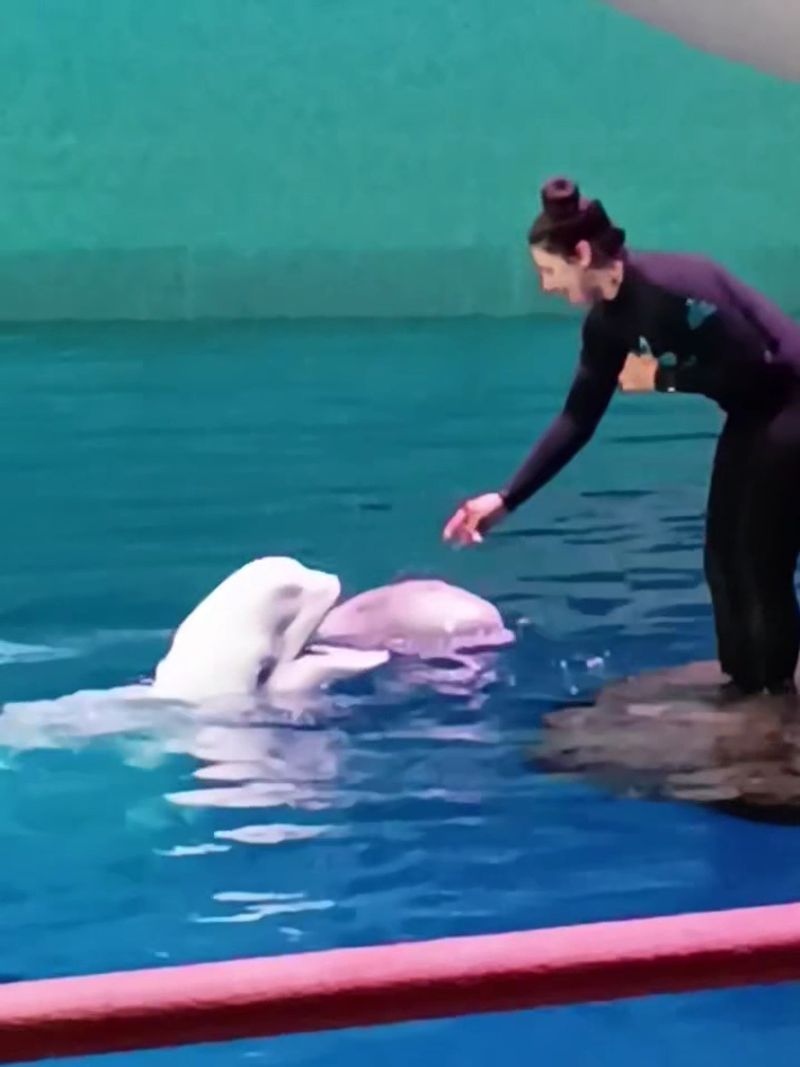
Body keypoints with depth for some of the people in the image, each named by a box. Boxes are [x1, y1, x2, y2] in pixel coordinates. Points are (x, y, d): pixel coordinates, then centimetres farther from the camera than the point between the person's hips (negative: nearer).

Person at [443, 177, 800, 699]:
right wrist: (506, 500, 2)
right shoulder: (608, 323, 1)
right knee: (723, 557, 11)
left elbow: (756, 367, -26)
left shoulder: (671, 285, -26)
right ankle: (744, 684, 22)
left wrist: (662, 379, -18)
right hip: (752, 418, 9)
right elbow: (578, 420, 6)